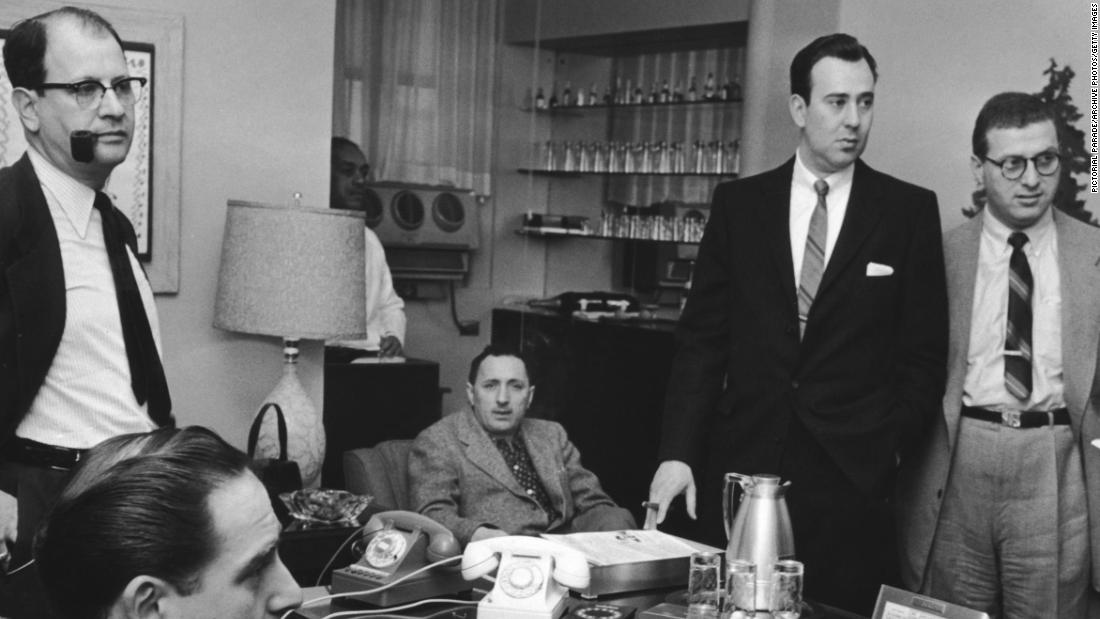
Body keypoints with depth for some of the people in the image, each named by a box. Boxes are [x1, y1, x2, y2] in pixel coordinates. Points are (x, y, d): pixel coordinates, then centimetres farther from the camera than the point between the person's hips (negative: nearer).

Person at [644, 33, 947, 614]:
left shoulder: (909, 210, 2)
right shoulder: (738, 203, 5)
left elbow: (923, 353, 4)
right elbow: (701, 337, 4)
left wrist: (892, 446, -3)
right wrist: (677, 452, -4)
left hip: (853, 476, -1)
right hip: (743, 462, 1)